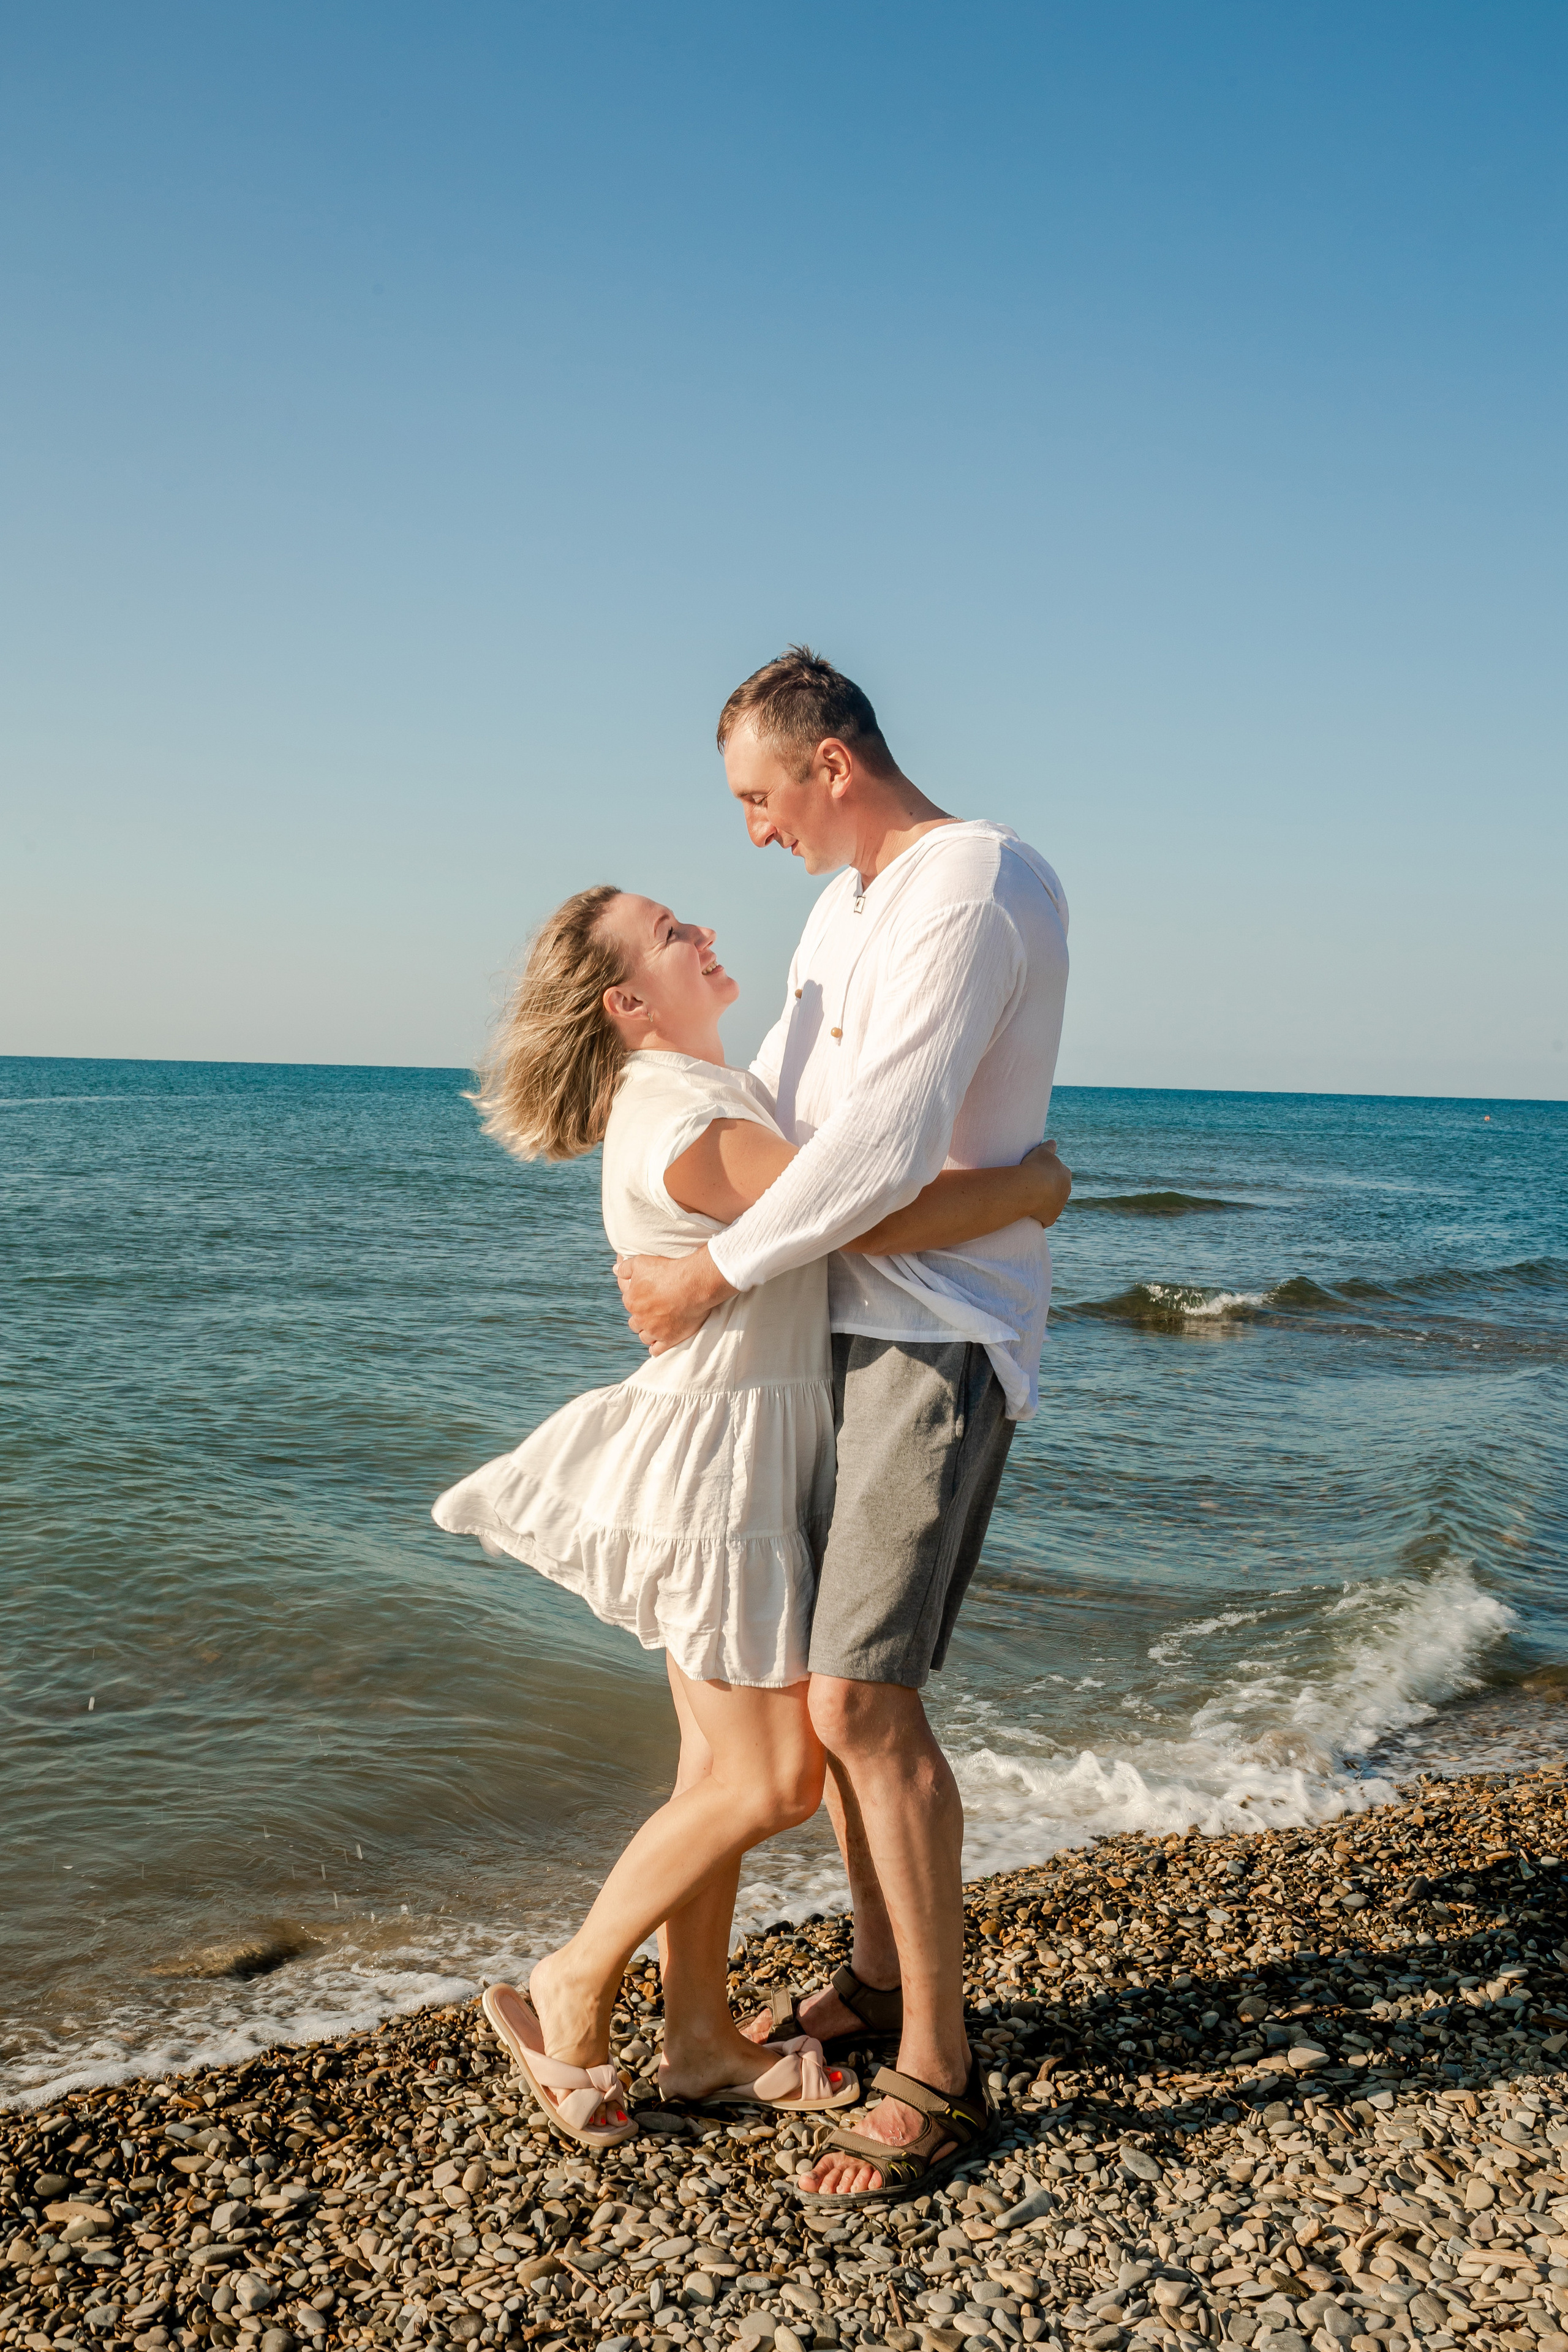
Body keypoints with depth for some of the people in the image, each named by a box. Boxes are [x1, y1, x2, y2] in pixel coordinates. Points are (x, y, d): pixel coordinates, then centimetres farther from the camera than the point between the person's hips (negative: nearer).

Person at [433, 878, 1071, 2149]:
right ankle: (571, 1992, 14)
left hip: (751, 1452, 10)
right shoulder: (687, 1127, -22)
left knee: (725, 1767, 15)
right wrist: (1033, 1183, -12)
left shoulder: (704, 1090, 12)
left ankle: (702, 2036, 27)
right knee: (771, 1782, -2)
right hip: (717, 1455, -10)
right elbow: (886, 1218, -28)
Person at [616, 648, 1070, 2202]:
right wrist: (668, 1245, 11)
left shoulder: (977, 888, -17)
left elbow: (885, 1143, -25)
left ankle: (938, 2077, 4)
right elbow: (779, 1101, 21)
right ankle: (880, 1974, 33)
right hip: (844, 1326, 10)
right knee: (824, 1667, 16)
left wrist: (717, 1275, -16)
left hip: (942, 1343, -10)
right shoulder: (845, 903, 15)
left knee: (861, 1699, -11)